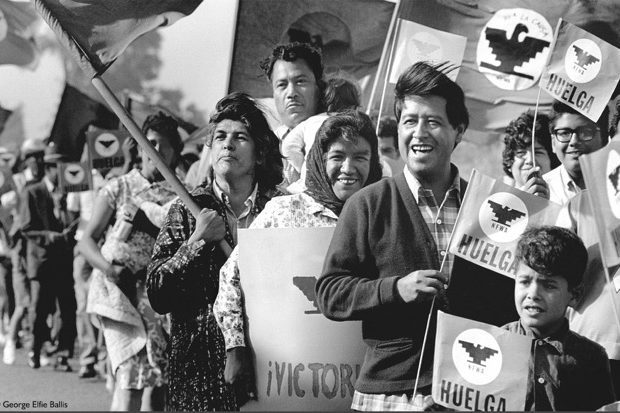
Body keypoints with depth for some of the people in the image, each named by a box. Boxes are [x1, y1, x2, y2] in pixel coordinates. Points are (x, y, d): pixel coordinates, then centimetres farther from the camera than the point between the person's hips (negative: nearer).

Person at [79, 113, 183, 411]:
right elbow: (86, 241, 4)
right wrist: (107, 268, -14)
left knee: (155, 376, 1)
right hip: (119, 289, -2)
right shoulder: (118, 188, 9)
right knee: (131, 370, -16)